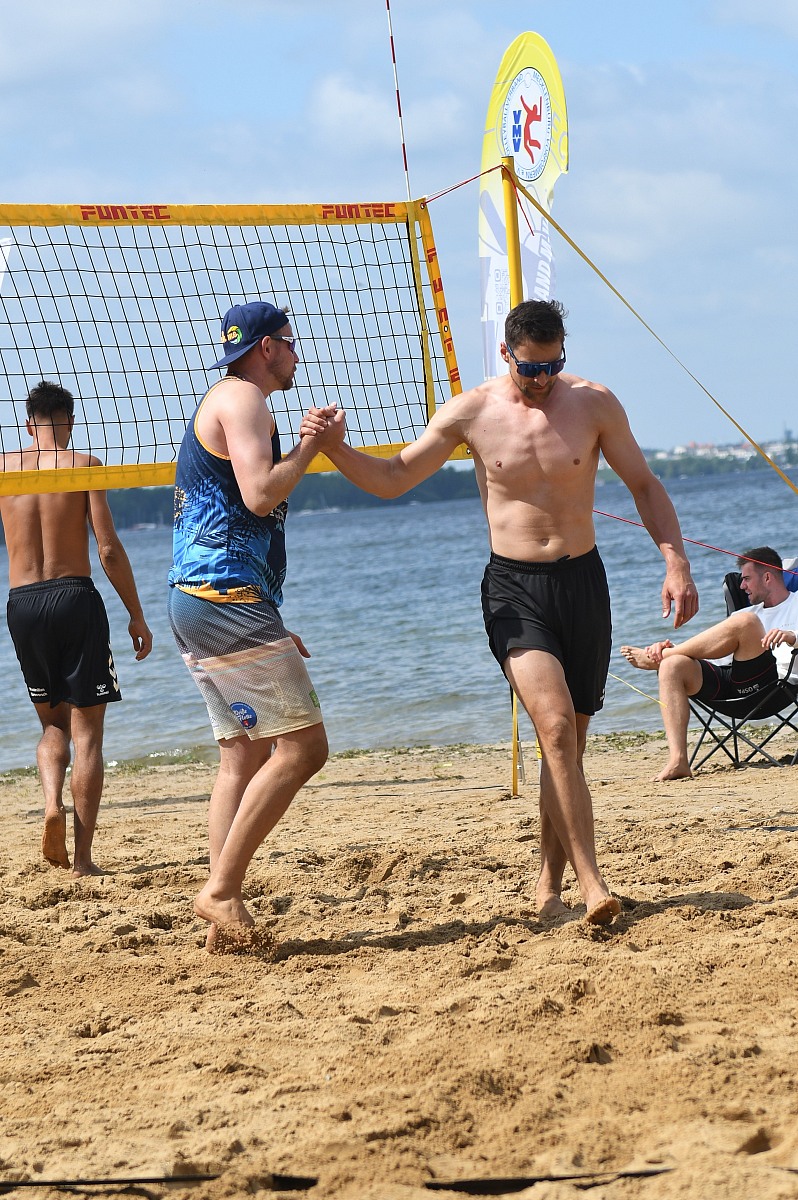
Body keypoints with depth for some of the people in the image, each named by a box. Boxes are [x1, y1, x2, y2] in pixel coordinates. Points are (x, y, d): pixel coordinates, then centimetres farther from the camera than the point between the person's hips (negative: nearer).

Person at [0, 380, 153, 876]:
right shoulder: (84, 465, -2)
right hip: (76, 596, -3)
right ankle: (83, 858, 0)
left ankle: (53, 800, -8)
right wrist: (136, 614, 0)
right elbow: (110, 550, -7)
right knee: (87, 731, 3)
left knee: (53, 723, 21)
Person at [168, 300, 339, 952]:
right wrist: (310, 444, -4)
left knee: (245, 755, 8)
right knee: (302, 746, -11)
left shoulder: (221, 404, 26)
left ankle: (226, 919, 3)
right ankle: (222, 889, -13)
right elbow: (261, 494, -22)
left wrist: (271, 627, 27)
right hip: (226, 598, -11)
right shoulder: (243, 399, -7)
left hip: (198, 599, 11)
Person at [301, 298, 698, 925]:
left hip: (583, 581, 2)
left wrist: (676, 561, -5)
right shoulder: (472, 412, -2)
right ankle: (592, 884, -23)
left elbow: (645, 485, 7)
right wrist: (336, 449, -13)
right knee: (556, 727, -21)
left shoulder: (594, 403, -1)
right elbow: (392, 479, 5)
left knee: (568, 743, 7)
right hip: (513, 589, -2)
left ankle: (550, 886, 20)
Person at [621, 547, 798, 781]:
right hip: (727, 680, 6)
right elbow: (704, 648, 26)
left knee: (744, 622, -30)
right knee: (673, 665, -19)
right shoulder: (749, 612, 36)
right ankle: (677, 761, -31)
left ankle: (653, 659, -14)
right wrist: (669, 648, 7)